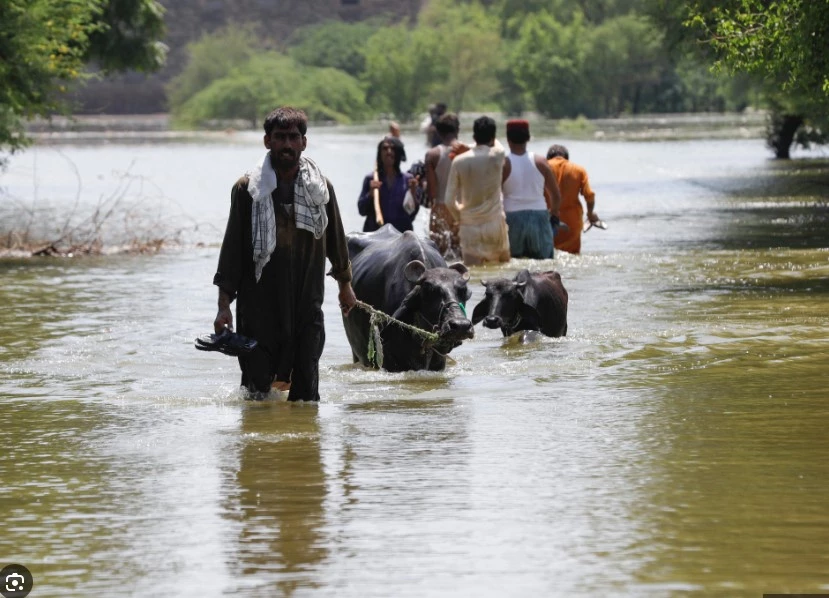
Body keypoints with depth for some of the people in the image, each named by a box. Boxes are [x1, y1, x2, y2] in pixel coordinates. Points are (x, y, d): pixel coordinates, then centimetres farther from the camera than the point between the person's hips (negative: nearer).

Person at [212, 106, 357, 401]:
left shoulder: (320, 188, 5)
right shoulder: (248, 189, -2)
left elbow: (335, 237, 19)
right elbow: (232, 247, 0)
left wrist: (345, 283, 27)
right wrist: (224, 304, -4)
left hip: (307, 304, 2)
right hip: (259, 304, -2)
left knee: (307, 388, 0)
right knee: (256, 386, -4)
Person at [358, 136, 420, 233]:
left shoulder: (407, 180, 6)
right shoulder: (371, 179, 5)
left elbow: (413, 213, 6)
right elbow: (362, 210, 2)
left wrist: (414, 192, -8)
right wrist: (370, 194, -14)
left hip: (402, 232, 1)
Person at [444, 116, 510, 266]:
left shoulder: (459, 161, -5)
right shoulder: (497, 156, -8)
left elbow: (449, 201, -3)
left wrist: (460, 219, 12)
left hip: (470, 225, 0)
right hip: (494, 223, 0)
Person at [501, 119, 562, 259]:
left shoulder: (503, 165, -4)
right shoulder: (541, 163, 2)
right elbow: (556, 197, 5)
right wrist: (554, 215, 22)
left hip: (512, 219, -2)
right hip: (539, 218, 2)